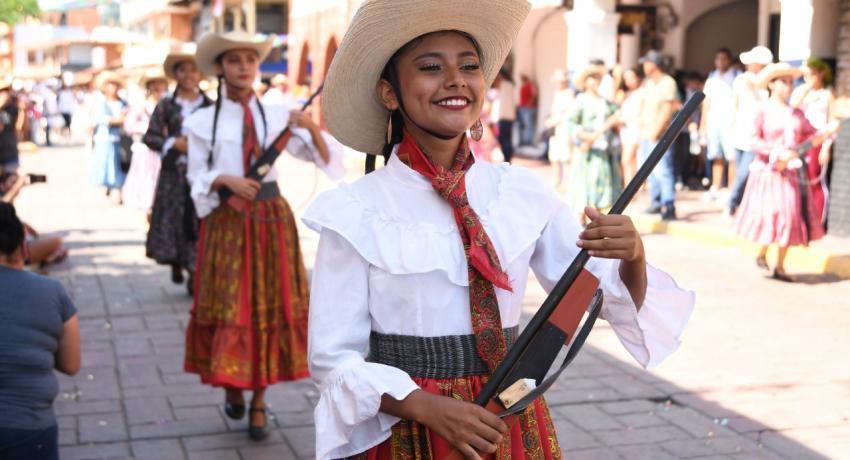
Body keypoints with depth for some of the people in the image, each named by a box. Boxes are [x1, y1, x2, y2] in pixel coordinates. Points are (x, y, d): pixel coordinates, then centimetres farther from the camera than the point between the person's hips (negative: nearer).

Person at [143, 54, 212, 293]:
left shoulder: (210, 106, 3)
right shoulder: (166, 105, 4)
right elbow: (150, 136, 4)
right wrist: (174, 143, -10)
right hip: (174, 173, 1)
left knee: (199, 223, -2)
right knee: (172, 220, 2)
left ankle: (194, 273, 7)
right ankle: (176, 263, 26)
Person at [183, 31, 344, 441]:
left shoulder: (277, 115, 2)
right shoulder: (203, 121, -2)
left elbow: (324, 157, -1)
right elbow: (197, 178, -1)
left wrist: (312, 127, -19)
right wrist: (227, 180, -20)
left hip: (272, 219, 2)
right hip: (226, 222, -1)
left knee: (271, 307, 4)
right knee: (228, 308, 2)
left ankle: (259, 402, 17)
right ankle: (231, 384, 28)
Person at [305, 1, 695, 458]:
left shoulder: (524, 193, -3)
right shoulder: (355, 212, -12)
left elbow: (610, 298, -1)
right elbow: (334, 359, -9)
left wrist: (632, 257, -22)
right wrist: (427, 406, -23)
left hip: (511, 423, 3)